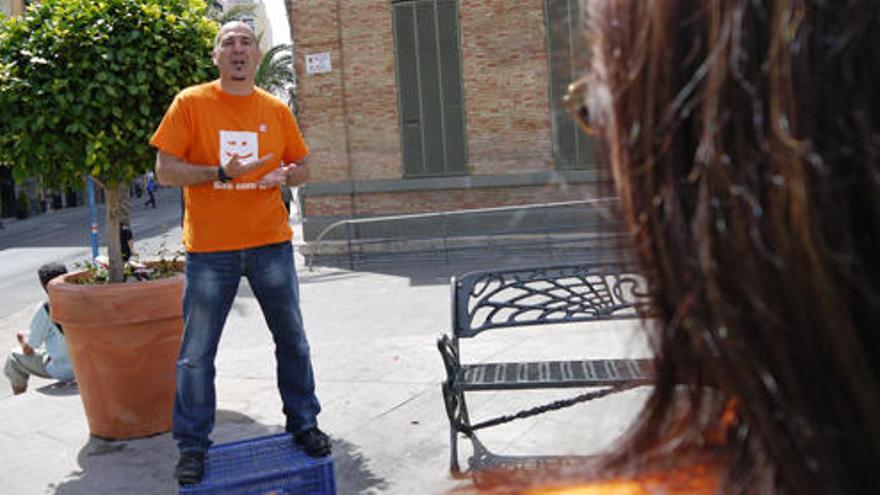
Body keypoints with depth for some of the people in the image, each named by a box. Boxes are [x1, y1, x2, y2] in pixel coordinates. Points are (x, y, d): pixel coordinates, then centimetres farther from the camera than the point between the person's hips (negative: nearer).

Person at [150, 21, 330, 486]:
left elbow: (302, 166, 14)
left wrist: (286, 174, -9)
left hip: (270, 242, 3)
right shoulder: (190, 103, -2)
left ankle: (303, 424, 29)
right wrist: (221, 173, -19)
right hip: (210, 248, -2)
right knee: (196, 354, 3)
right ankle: (192, 446, 18)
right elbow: (165, 170, -6)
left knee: (292, 340, 11)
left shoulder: (276, 109, 6)